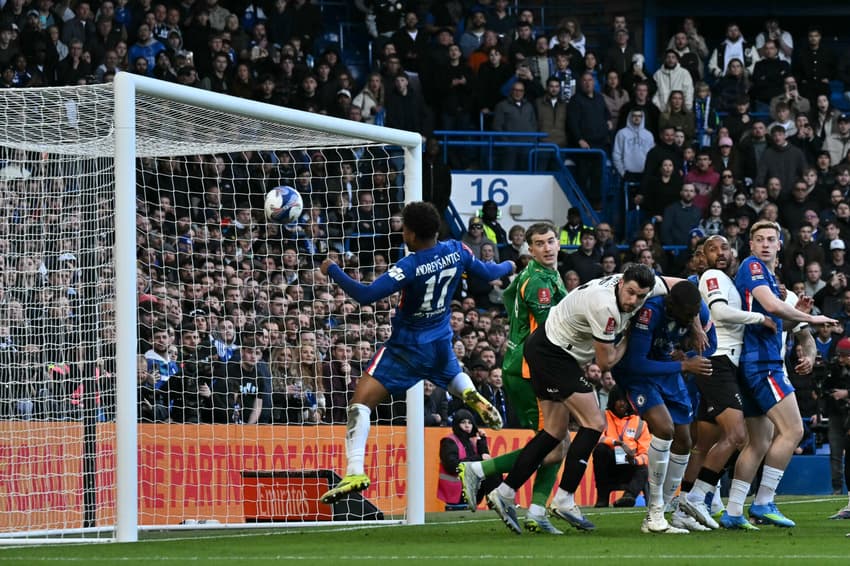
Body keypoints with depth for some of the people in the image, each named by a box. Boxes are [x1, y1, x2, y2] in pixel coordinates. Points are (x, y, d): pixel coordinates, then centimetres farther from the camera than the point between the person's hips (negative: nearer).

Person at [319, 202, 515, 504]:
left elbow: (366, 295, -29)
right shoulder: (456, 251, -9)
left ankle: (356, 473, -24)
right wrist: (508, 267, 33)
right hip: (440, 343, 7)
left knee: (361, 399, -9)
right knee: (454, 376, 40)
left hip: (407, 347, -7)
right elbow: (486, 273, 10)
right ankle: (475, 398, 3)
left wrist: (332, 270, -17)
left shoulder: (410, 267, -26)